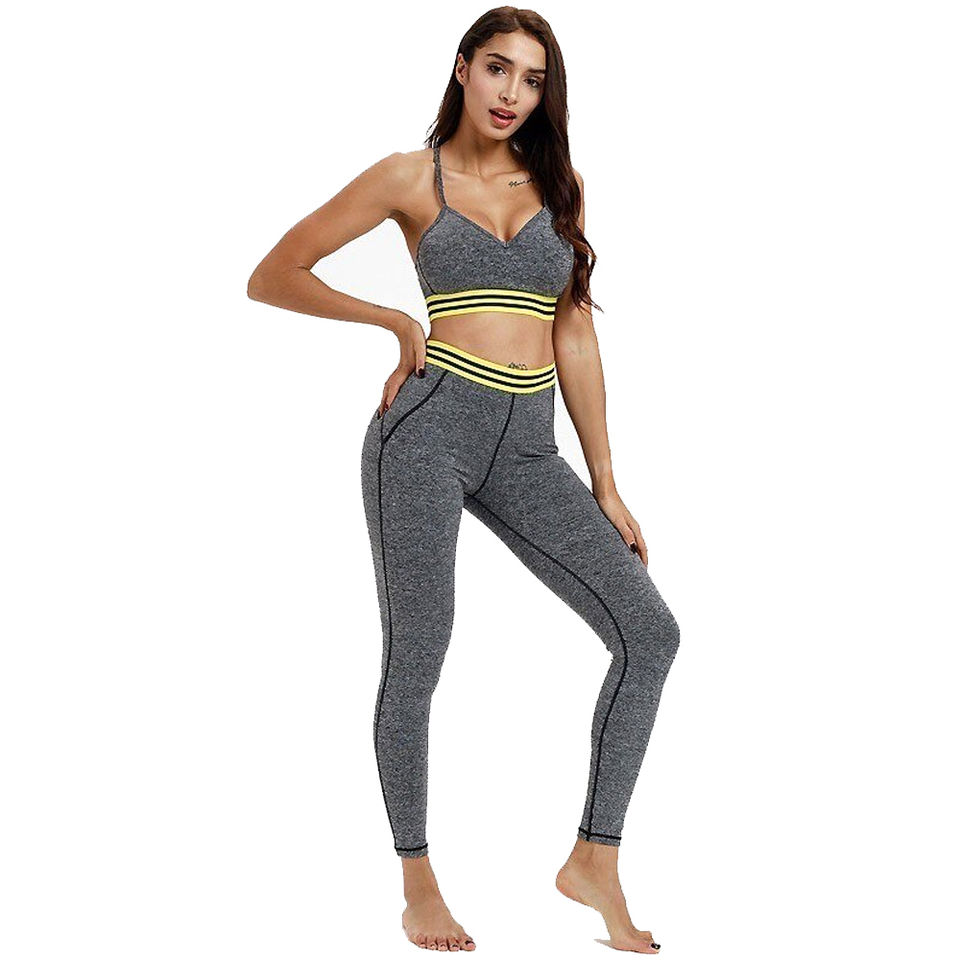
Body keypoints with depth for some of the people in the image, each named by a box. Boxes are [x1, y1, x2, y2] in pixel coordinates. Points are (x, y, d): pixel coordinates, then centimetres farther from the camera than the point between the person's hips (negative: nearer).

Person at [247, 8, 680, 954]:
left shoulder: (558, 186, 13)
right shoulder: (409, 177, 3)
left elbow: (575, 337, 12)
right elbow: (272, 278, 5)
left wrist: (605, 486, 10)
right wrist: (397, 320, 2)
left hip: (527, 450, 4)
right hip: (430, 425, -4)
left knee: (650, 632, -4)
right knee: (417, 656, -1)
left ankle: (594, 859, 6)